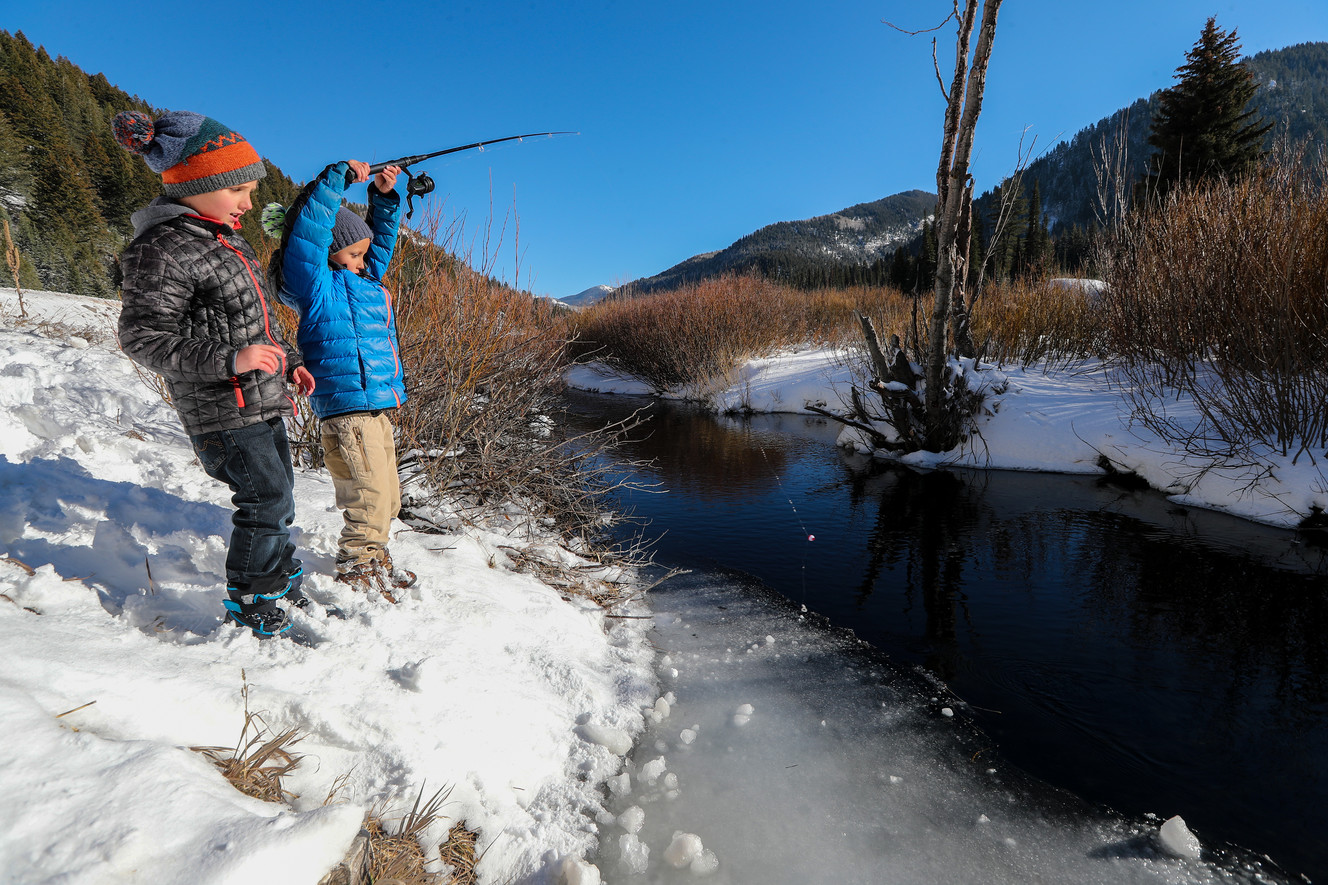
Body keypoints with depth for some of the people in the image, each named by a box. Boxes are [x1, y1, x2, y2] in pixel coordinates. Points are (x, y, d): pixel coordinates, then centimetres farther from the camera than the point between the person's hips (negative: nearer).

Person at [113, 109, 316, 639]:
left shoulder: (223, 238, 14)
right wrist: (229, 359, -28)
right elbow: (142, 338, -19)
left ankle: (282, 585, 34)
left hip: (262, 402, 9)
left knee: (278, 494, 17)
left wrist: (288, 361, 15)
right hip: (222, 410, -9)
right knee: (267, 499, -8)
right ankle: (250, 612, 8)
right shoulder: (161, 250, -15)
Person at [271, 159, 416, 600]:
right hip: (348, 407, -9)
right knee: (369, 494, -7)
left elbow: (381, 239, 27)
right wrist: (338, 176, -13)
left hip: (376, 406, 9)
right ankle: (356, 571, 7)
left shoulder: (364, 278, 18)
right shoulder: (317, 286, -6)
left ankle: (376, 562, 30)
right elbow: (308, 231, -18)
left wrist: (385, 196, 13)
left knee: (387, 493, 16)